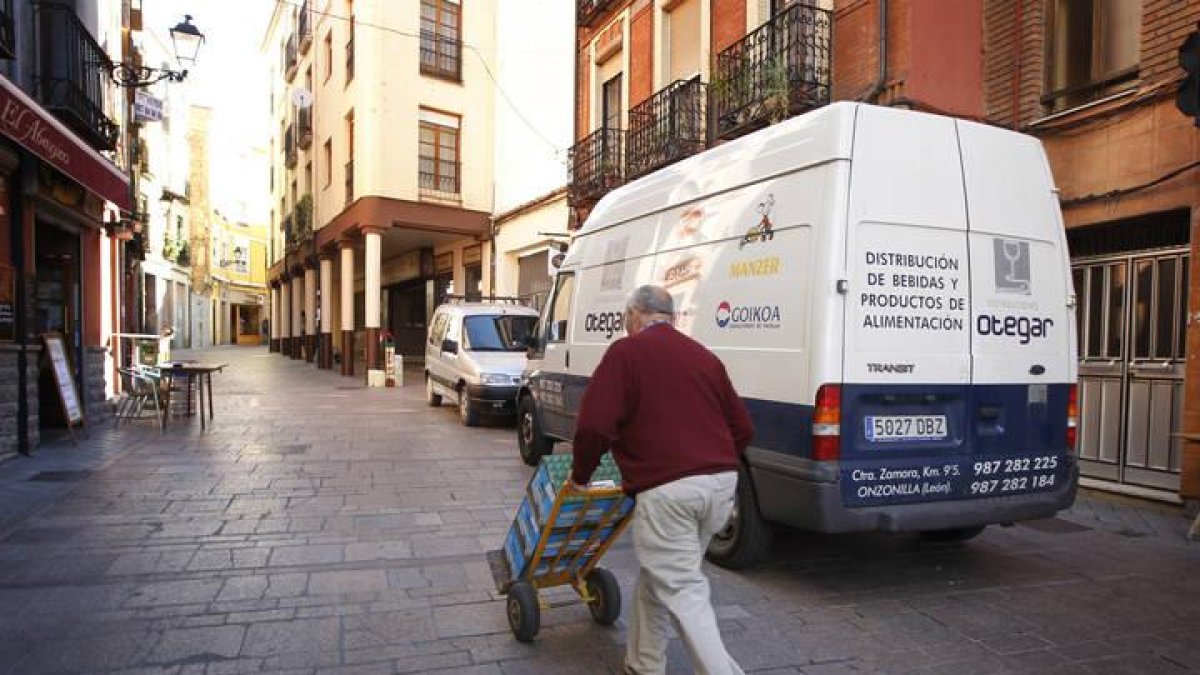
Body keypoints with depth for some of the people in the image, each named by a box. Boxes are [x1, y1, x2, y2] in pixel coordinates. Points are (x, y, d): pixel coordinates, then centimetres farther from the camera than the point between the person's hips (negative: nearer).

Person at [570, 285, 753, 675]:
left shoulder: (626, 353, -2)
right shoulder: (704, 356, 17)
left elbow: (594, 425, -11)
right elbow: (743, 429, 18)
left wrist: (580, 474, 4)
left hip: (667, 490, -7)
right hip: (720, 484, 8)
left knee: (682, 592, 1)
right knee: (657, 576, 22)